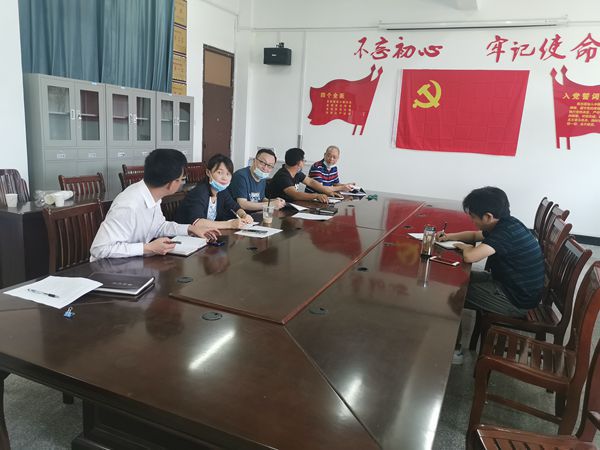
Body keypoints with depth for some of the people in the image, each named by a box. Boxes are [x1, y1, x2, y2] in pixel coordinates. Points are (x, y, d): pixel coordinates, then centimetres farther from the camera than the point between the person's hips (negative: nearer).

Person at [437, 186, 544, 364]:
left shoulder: (505, 232, -28)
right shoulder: (506, 224, 2)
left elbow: (470, 256, -39)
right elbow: (475, 235, 20)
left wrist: (464, 247, -15)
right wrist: (449, 237, 4)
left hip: (517, 302, -9)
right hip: (516, 286, 9)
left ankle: (454, 350, 10)